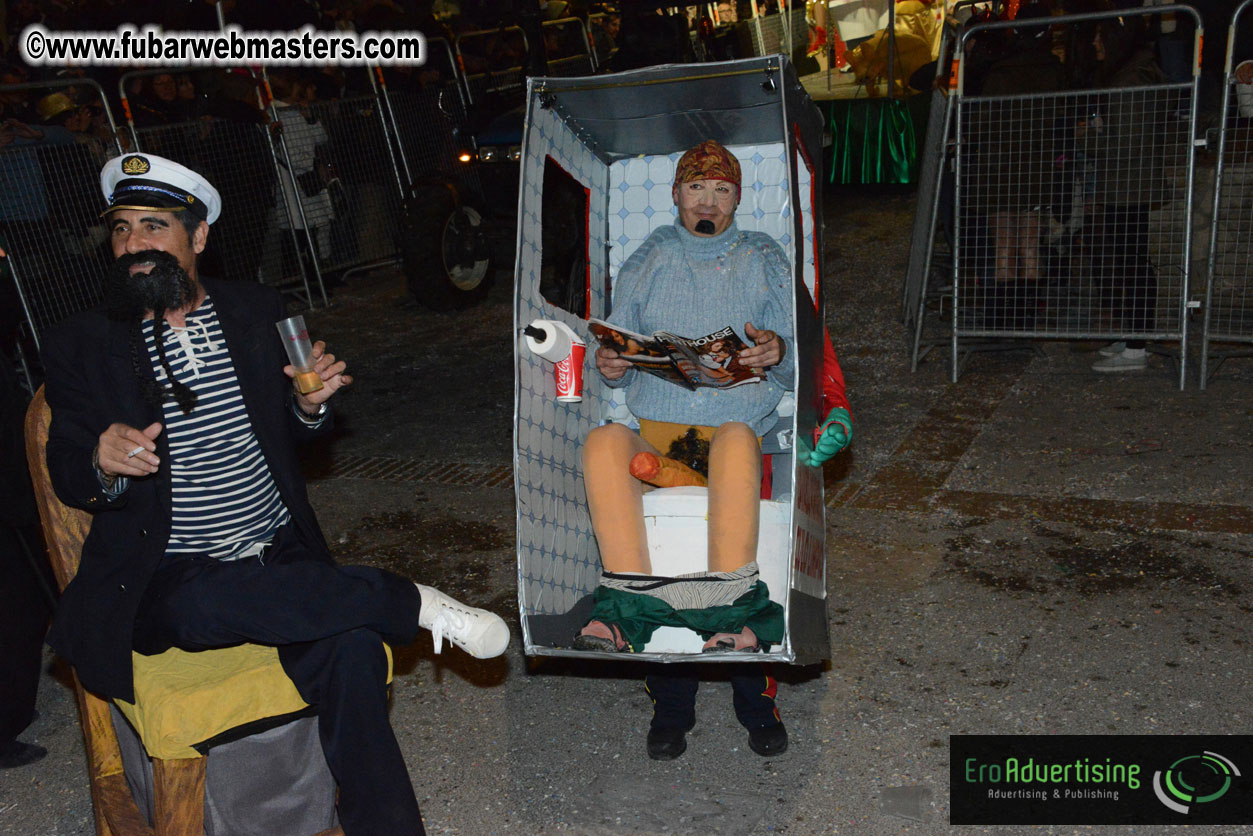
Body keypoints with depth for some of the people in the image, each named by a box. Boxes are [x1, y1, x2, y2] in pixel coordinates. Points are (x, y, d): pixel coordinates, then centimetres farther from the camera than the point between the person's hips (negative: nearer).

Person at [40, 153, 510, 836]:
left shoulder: (258, 311, 9)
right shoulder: (80, 346, 4)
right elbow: (67, 478, 3)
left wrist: (311, 404, -7)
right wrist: (103, 464, -21)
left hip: (279, 552, 2)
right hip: (164, 576, -1)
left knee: (352, 653, -28)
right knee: (203, 605, -38)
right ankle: (411, 601, -23)